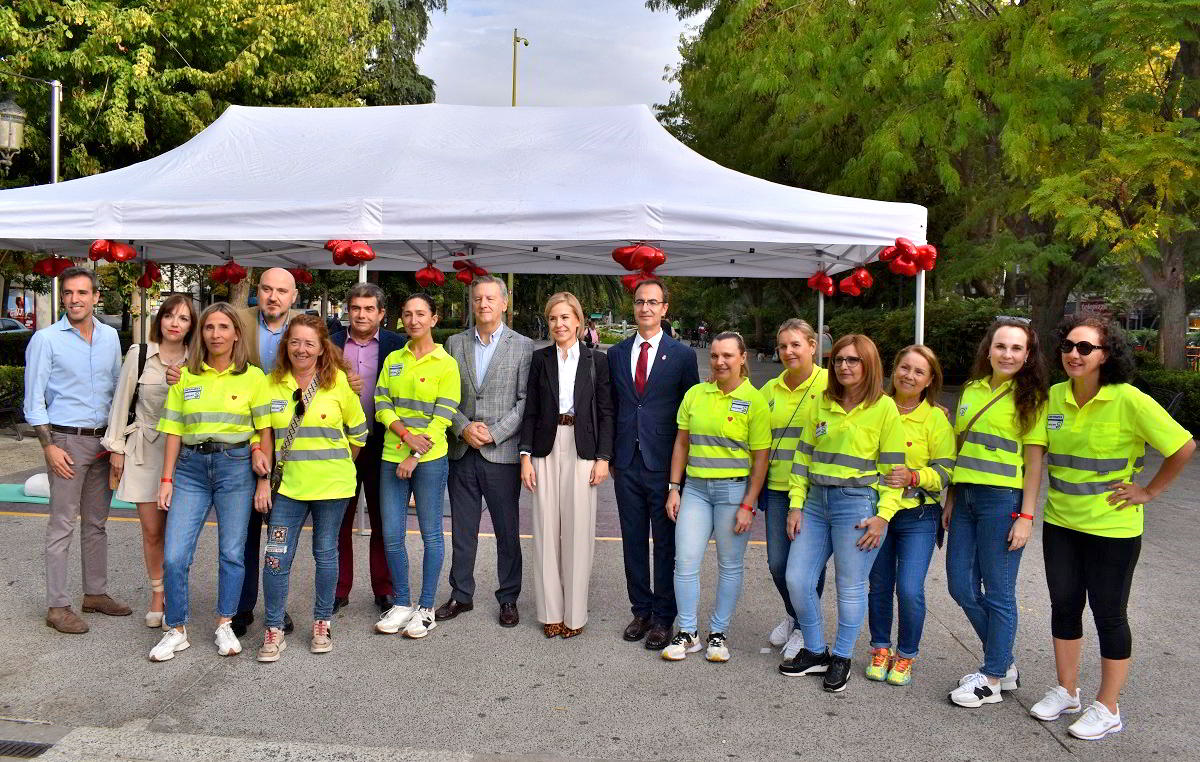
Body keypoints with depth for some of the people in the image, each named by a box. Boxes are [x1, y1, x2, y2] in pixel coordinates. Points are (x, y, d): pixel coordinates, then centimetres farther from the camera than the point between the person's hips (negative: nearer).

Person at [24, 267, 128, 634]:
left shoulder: (110, 337, 9)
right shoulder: (46, 339, -5)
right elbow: (34, 400, -6)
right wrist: (49, 446, -12)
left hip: (104, 440, 5)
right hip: (67, 441, -5)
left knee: (96, 522, 13)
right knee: (62, 526, -2)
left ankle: (96, 593, 23)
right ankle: (57, 606, 5)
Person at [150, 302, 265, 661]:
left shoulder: (252, 376, 2)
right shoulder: (186, 376, 7)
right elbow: (174, 430, 7)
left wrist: (257, 451, -15)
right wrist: (166, 478, 4)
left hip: (236, 466, -1)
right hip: (191, 466, 2)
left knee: (232, 551, 5)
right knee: (174, 555, -3)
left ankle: (225, 625, 22)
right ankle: (177, 630, 14)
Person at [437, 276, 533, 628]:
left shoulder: (523, 346, 0)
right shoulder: (455, 343, 9)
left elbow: (526, 400, -5)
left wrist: (494, 433, -12)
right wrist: (463, 427, -9)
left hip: (502, 453, -3)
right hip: (462, 452, 3)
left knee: (507, 531, 6)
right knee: (462, 530, 12)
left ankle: (508, 599, 20)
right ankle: (461, 595, 26)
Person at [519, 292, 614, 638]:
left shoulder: (596, 360, 3)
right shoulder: (540, 358, 7)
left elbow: (606, 412, 3)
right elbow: (530, 411, 6)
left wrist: (603, 457, -4)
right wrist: (526, 455, -1)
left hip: (582, 449, -1)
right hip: (546, 448, 2)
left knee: (578, 529, 1)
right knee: (546, 528, 4)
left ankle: (574, 613, 13)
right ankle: (551, 610, 15)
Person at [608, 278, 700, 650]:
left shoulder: (682, 355, -1)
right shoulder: (616, 354, 10)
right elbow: (611, 408, 13)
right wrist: (611, 456, 9)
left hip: (664, 464, -3)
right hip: (627, 464, 4)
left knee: (666, 543, 4)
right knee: (633, 542, 11)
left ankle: (663, 617, 16)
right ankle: (641, 610, 25)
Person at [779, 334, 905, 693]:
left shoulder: (884, 407, -3)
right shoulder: (821, 404, 10)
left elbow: (893, 467, -4)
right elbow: (803, 455, 12)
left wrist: (883, 516, -10)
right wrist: (796, 505, 6)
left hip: (857, 503, -5)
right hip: (816, 501, 5)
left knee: (850, 586, 3)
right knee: (797, 579, 4)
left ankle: (842, 658, 23)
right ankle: (815, 652, 23)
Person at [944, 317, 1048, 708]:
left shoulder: (1030, 397, -3)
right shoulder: (972, 390, 12)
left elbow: (1034, 461, -7)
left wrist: (1026, 516, -13)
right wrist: (951, 500, 12)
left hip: (1003, 500, -6)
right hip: (966, 498, 6)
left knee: (998, 592, 2)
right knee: (962, 587, 9)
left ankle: (992, 679, 16)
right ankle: (1004, 664, 28)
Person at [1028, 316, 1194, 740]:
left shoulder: (1129, 401, -17)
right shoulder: (1055, 396, -1)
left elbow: (1183, 447, -11)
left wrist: (1150, 492, -8)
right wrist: (1059, 482, 10)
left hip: (1111, 526, -5)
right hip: (1060, 522, 5)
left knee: (1108, 614, 6)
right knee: (1064, 606, 14)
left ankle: (1107, 708, 22)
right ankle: (1066, 692, 31)